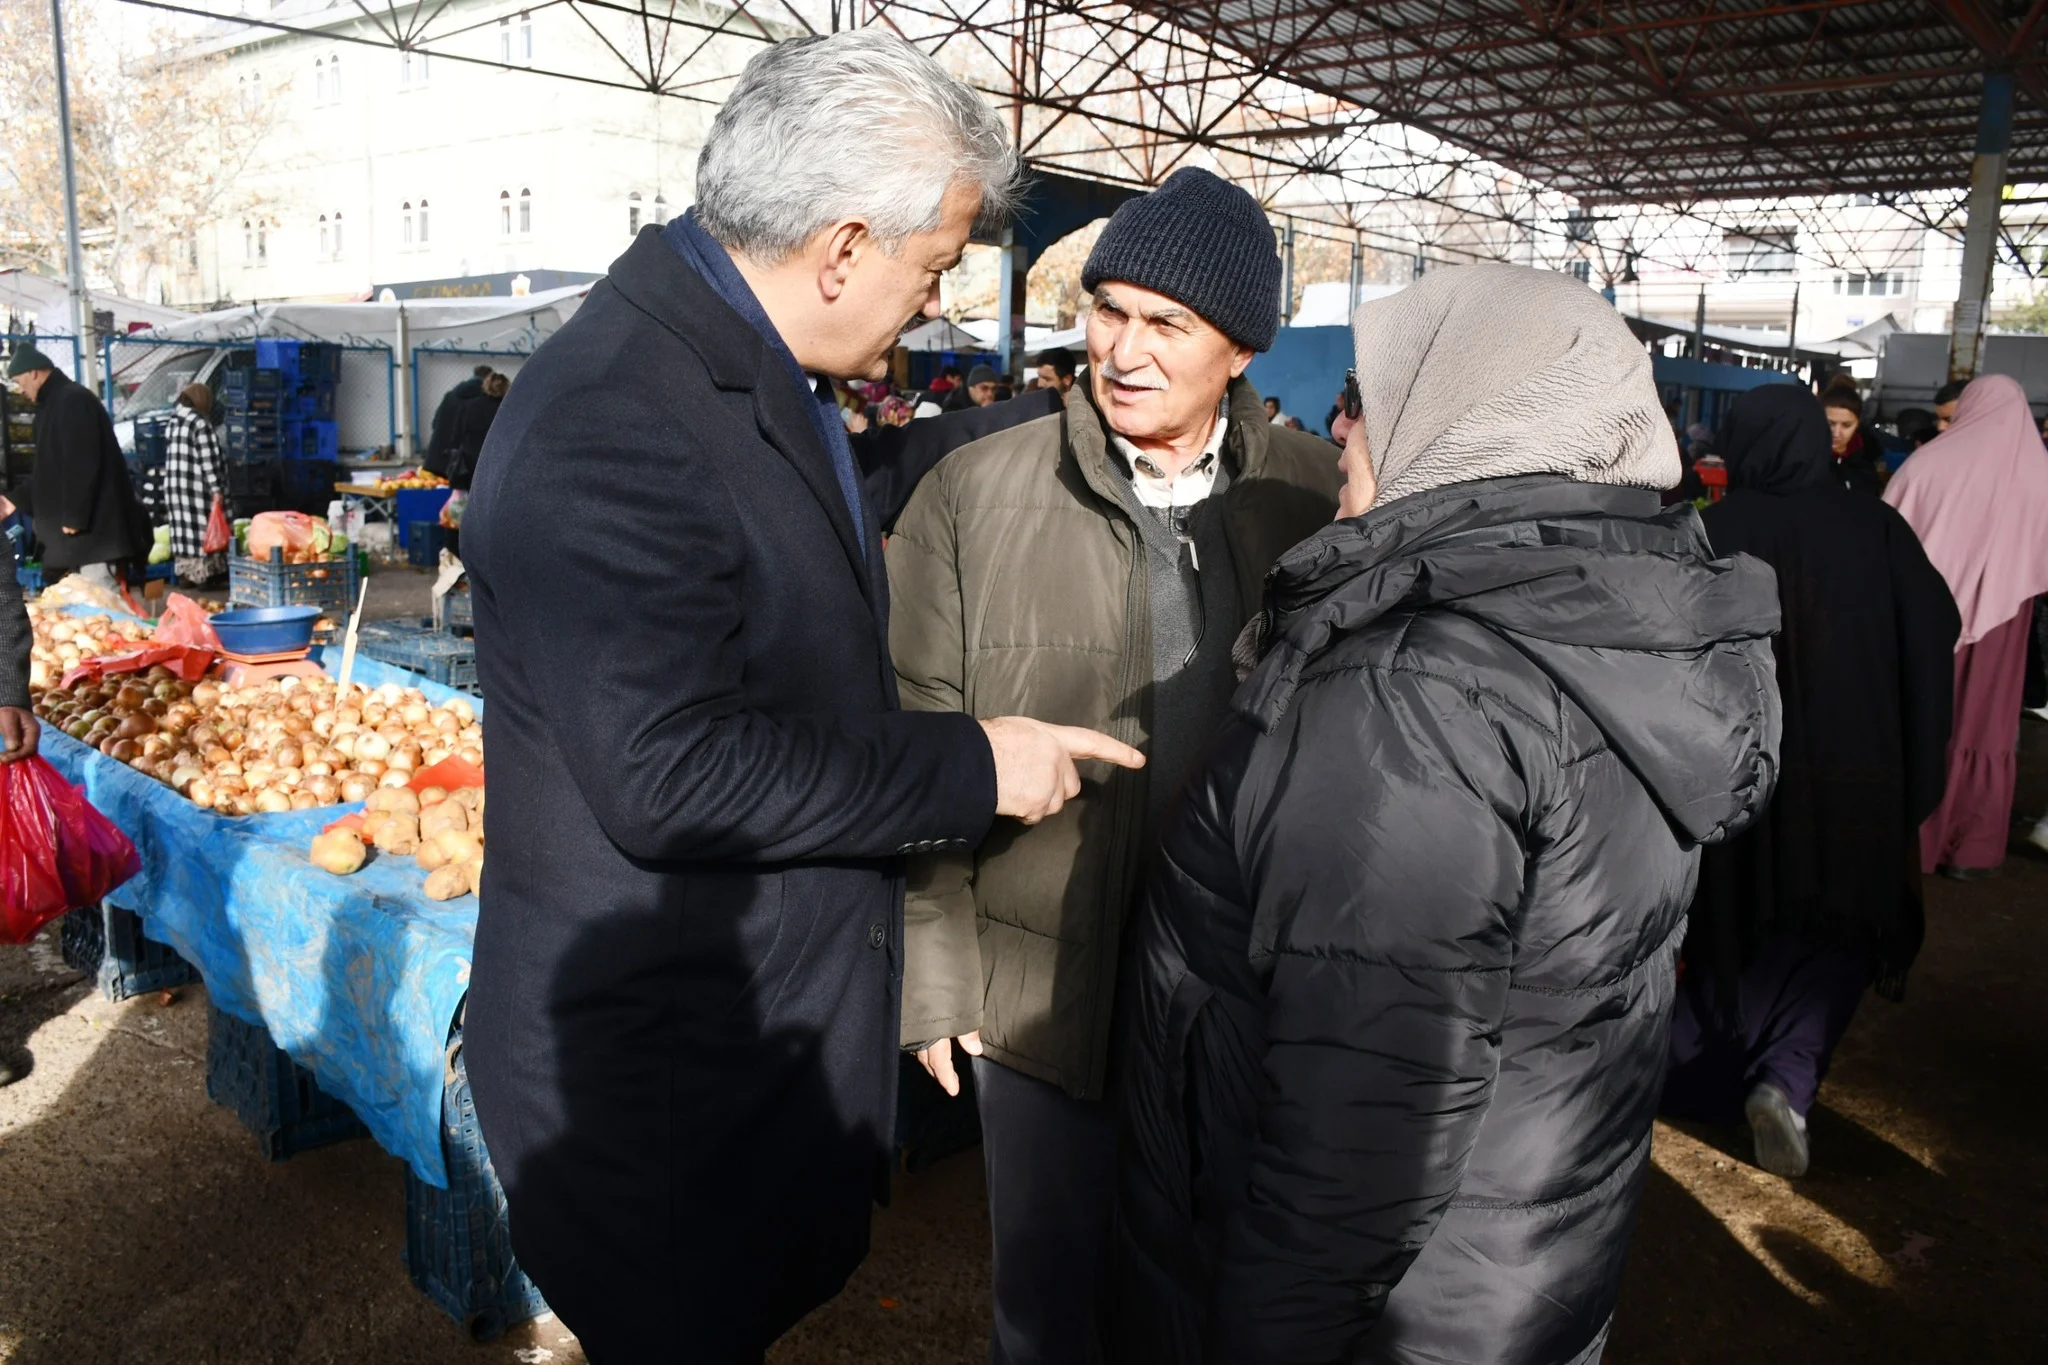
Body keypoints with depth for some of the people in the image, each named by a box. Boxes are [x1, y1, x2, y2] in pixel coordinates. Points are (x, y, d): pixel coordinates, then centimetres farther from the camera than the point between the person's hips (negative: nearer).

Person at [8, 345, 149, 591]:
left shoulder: (72, 400, -12)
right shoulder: (56, 403, 20)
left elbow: (82, 465, -21)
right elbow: (51, 467, 27)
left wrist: (73, 516, -22)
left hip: (92, 522, -10)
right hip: (86, 520, 10)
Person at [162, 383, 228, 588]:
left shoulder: (173, 424, 13)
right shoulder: (200, 424, -11)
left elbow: (170, 458, 15)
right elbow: (208, 459, -15)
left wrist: (174, 480, 20)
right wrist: (216, 488, -15)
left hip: (174, 485, 8)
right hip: (197, 486, -8)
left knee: (184, 527, 11)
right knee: (203, 529, -4)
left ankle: (185, 573, 13)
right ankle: (202, 574, -5)